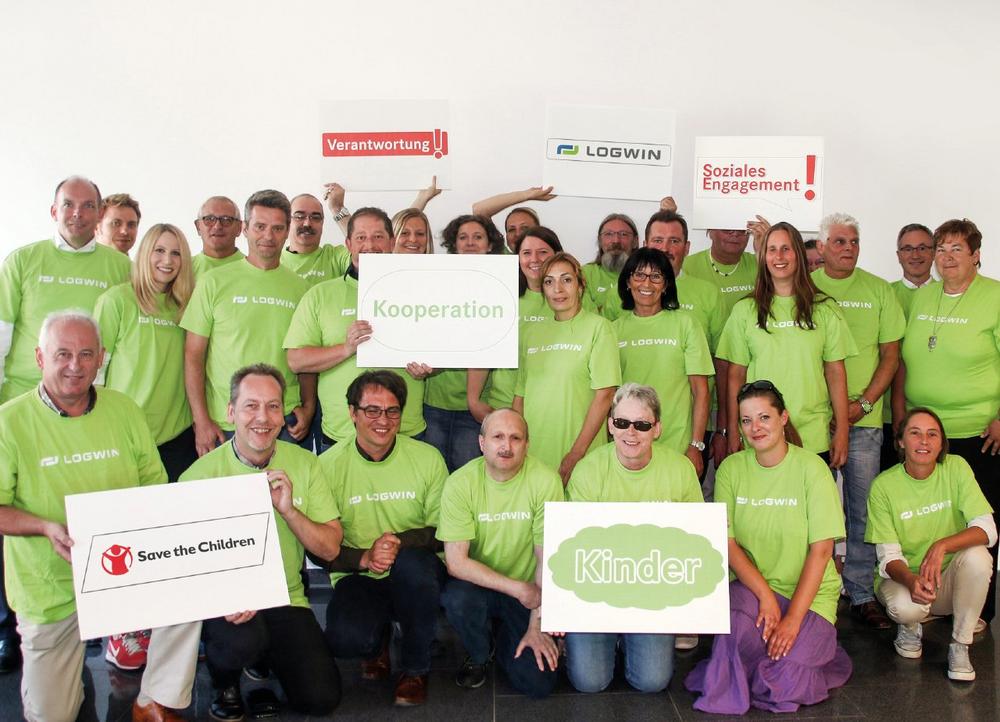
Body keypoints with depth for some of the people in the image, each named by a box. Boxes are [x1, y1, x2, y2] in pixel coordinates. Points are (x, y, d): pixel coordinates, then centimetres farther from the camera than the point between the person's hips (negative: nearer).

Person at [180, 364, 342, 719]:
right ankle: (224, 682, 3)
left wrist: (287, 509, -20)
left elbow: (330, 549, -4)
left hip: (285, 599, 3)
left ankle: (263, 654, 23)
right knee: (243, 639, -35)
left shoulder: (305, 464, -1)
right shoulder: (201, 474, -11)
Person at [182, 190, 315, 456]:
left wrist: (308, 407, 1)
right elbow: (193, 356, -1)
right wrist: (201, 420, -7)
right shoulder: (215, 282, -1)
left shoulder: (299, 287, 7)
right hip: (223, 424, -2)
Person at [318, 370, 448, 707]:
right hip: (359, 578, 0)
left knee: (411, 562, -37)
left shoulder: (428, 458, -4)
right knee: (345, 639, -32)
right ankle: (377, 642, 12)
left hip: (417, 571, 0)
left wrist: (401, 541, -21)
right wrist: (363, 558, -22)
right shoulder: (329, 465, -5)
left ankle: (416, 668, -8)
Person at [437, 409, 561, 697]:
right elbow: (456, 561, -18)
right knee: (457, 599, -34)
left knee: (538, 683, -14)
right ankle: (478, 655, 2)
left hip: (528, 593, 0)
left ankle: (504, 638, 21)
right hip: (477, 584, 0)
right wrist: (517, 588, -23)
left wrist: (537, 626, -11)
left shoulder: (545, 481, -15)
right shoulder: (460, 483, -15)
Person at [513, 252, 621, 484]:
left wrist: (577, 453, -14)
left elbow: (605, 395, -10)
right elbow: (520, 395, 14)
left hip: (581, 459, -4)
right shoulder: (532, 333, 11)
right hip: (532, 455, 4)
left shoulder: (598, 327, -3)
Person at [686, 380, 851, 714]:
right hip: (750, 584, 1)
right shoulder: (731, 468, -1)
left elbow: (821, 549, -11)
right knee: (738, 625, -33)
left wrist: (793, 617, -17)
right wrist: (765, 594, -18)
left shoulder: (810, 467, -9)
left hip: (809, 592, -1)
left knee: (786, 687, -18)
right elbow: (727, 542, -4)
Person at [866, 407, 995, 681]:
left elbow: (988, 530, -17)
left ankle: (960, 647, -10)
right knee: (906, 606, -35)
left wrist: (942, 546, -35)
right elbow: (888, 556, -15)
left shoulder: (956, 468, -9)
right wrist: (911, 580, -38)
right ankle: (911, 628, 6)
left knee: (978, 556, -30)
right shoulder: (883, 486, -13)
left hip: (948, 579, 2)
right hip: (902, 577, -2)